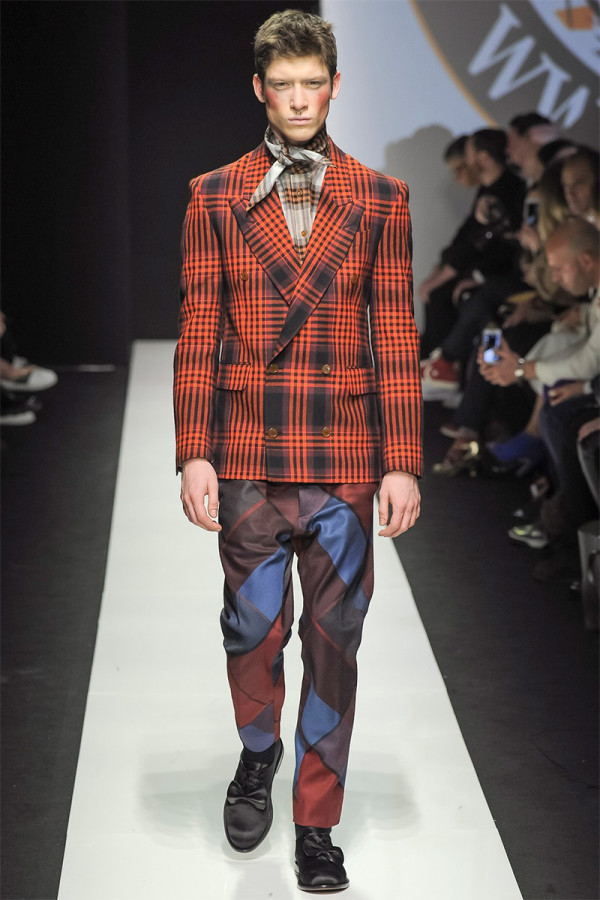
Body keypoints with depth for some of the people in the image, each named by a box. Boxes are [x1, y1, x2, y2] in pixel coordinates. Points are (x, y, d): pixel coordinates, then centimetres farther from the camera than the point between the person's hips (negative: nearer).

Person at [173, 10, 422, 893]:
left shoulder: (381, 200, 5)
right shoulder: (216, 197, 5)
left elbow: (397, 337, 3)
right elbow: (197, 333, 4)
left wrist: (403, 462, -2)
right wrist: (194, 454, -3)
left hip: (345, 462, 0)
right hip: (247, 458, 0)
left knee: (334, 643, 5)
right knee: (253, 629, 9)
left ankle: (317, 824, 20)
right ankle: (259, 751, 39)